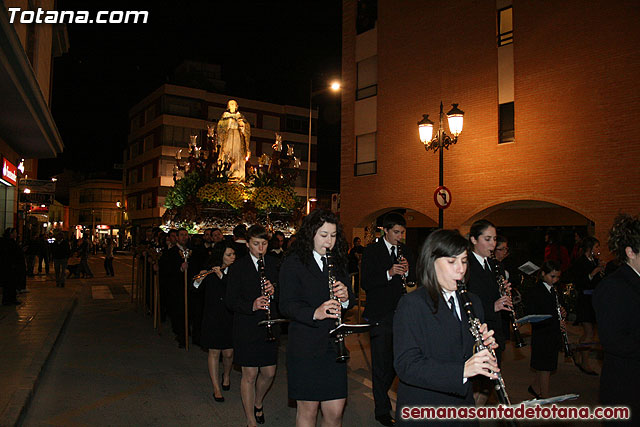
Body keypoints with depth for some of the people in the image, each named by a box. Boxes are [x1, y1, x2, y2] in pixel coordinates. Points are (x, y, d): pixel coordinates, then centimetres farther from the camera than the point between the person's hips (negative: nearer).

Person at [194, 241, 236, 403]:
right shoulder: (209, 269, -2)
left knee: (228, 353, 6)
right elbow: (196, 288, -5)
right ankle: (216, 388, 17)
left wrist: (222, 276, -24)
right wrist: (199, 280, -26)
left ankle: (227, 375, 38)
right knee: (214, 352, 5)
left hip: (230, 316, 0)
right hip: (212, 316, 0)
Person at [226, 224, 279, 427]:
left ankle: (258, 403, 42)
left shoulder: (273, 263, 6)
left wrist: (273, 291, -14)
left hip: (269, 326, 4)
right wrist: (252, 306, -26)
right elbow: (231, 300, -9)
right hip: (246, 329, -4)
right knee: (249, 375, 4)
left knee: (269, 373, 12)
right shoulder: (238, 267, -6)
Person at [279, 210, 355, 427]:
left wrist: (345, 298, -10)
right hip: (305, 347, -4)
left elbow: (349, 301, 14)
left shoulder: (337, 262, 11)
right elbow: (286, 305, -12)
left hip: (333, 346, 4)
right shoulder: (293, 263, -5)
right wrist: (314, 313, -29)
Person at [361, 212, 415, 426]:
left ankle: (381, 392, 38)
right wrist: (389, 273, -24)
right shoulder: (371, 251, -4)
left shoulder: (406, 252, 11)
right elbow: (365, 284, -12)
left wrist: (407, 271, -11)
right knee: (381, 364, 3)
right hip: (380, 316, -4)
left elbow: (414, 281, 10)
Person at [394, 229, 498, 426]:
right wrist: (462, 370, -30)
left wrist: (486, 346, -9)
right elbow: (406, 366, -22)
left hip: (463, 407, 6)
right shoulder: (411, 304, -14)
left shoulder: (472, 302, 7)